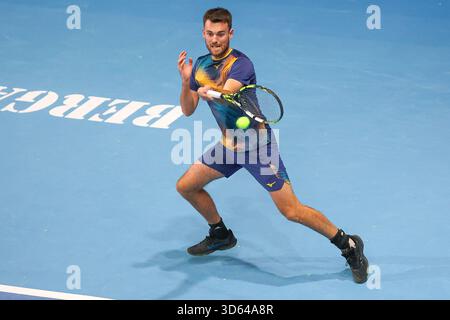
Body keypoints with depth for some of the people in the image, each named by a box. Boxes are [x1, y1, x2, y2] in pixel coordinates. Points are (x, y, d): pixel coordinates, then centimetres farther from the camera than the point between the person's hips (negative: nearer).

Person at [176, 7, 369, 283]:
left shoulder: (240, 64, -22)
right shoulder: (200, 65, 2)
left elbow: (226, 93, -41)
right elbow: (188, 110, 2)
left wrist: (210, 91, -64)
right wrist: (186, 82, -17)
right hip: (229, 146, 7)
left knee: (291, 211, -14)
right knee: (186, 186, 10)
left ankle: (349, 245, -1)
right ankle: (221, 235, 32)